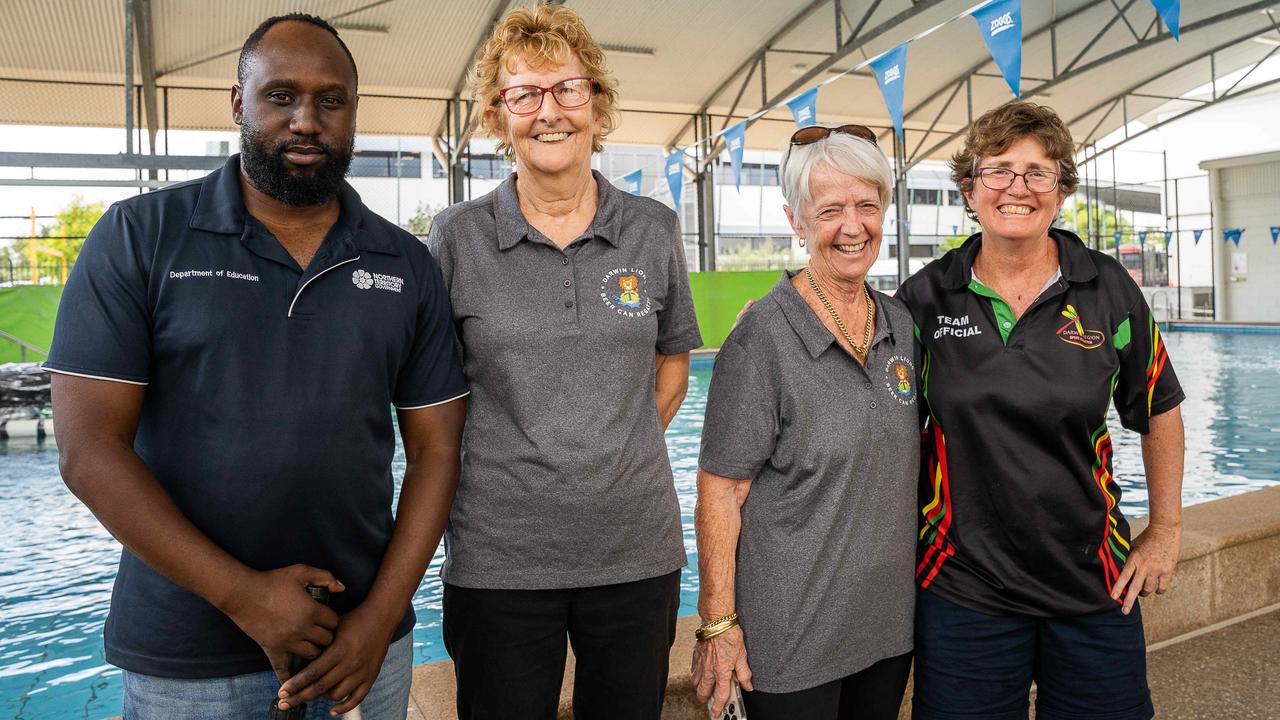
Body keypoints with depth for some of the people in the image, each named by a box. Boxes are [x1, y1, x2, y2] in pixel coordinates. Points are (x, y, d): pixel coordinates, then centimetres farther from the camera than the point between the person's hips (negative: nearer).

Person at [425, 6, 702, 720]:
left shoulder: (654, 229, 2)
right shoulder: (456, 237, -3)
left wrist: (612, 461, 4)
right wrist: (515, 469, 0)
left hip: (637, 549, 2)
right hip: (499, 559, -1)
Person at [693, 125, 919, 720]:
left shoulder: (902, 324, 2)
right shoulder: (762, 336, -17)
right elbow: (720, 491, -16)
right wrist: (718, 625, -16)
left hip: (890, 622, 6)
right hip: (790, 638, -6)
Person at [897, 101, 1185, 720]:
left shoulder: (1109, 290, -2)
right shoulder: (926, 297, -4)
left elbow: (1159, 410, 10)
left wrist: (1165, 530, 9)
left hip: (1095, 588, 2)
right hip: (962, 590, -1)